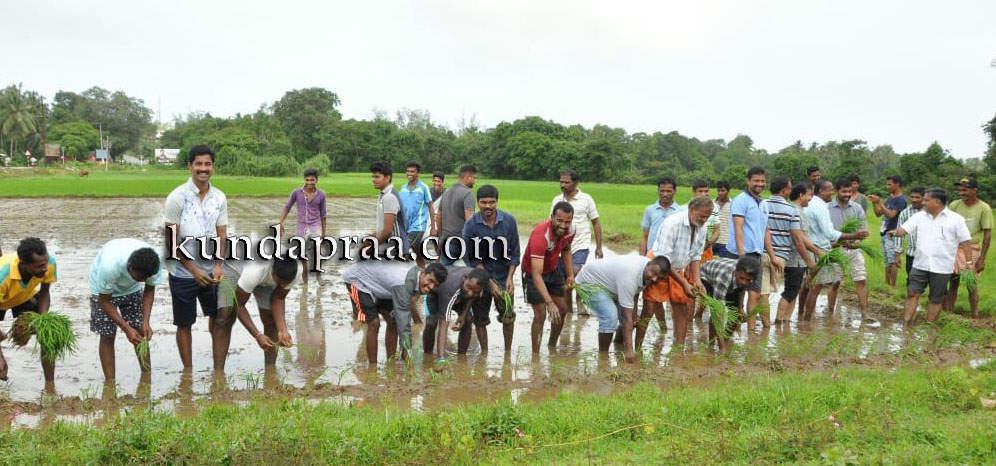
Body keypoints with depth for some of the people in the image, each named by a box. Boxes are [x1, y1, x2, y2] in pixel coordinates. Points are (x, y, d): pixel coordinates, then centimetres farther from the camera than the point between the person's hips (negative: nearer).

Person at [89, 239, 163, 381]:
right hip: (103, 290, -3)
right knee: (107, 336, -5)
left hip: (131, 289, 3)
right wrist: (126, 327, -33)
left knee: (141, 332, -1)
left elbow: (149, 290, -14)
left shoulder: (153, 263, -32)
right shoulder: (109, 265, -42)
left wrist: (145, 322, -24)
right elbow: (104, 301, -27)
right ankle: (110, 382, 1)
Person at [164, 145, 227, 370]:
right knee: (184, 324, 7)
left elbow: (221, 235, 3)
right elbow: (172, 240, -12)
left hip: (210, 270, 4)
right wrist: (194, 270, -16)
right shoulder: (177, 197, -12)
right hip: (183, 273, -4)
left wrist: (218, 265, -13)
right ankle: (188, 369, 21)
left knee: (217, 316, 16)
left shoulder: (220, 197, 0)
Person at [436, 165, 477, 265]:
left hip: (446, 242, 7)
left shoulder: (446, 192, 14)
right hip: (462, 242, -7)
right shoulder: (468, 193, -12)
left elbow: (438, 217, 20)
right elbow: (469, 219, -22)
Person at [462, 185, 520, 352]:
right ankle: (484, 352, 23)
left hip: (504, 278, 1)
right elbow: (471, 257, -9)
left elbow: (514, 252, -1)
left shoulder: (509, 221, -7)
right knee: (480, 320, 6)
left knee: (508, 317, 4)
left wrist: (510, 278, -8)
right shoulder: (471, 224, -12)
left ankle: (508, 351, 23)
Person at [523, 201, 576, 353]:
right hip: (533, 272, -7)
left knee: (562, 310, 11)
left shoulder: (570, 230, -17)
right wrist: (550, 303, -50)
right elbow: (536, 275, -44)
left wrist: (570, 275, -2)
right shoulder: (540, 235, -39)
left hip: (553, 270, 7)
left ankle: (552, 347, 31)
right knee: (540, 314, -13)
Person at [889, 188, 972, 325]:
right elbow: (904, 229, -2)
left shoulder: (956, 219, -5)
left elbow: (965, 242, -3)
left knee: (936, 299, 7)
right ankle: (906, 325, 6)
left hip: (941, 267, -3)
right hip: (920, 264, 3)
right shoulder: (920, 216, 5)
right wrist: (895, 232, -25)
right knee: (912, 293, 0)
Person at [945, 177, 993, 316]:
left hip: (972, 250, -3)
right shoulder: (955, 205, 0)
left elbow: (987, 234, -7)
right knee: (953, 282, 9)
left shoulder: (984, 208, -8)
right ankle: (948, 313, 17)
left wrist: (982, 257, -11)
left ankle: (975, 316, 10)